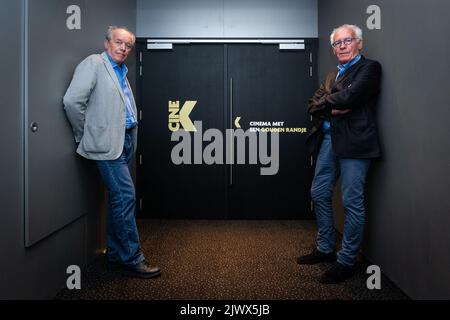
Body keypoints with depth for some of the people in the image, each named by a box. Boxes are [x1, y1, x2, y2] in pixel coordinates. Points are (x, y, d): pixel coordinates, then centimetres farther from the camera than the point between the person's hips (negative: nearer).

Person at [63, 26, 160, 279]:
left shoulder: (122, 71, 19)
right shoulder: (93, 63, -6)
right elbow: (72, 101, -16)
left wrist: (131, 137, 13)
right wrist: (86, 134, -8)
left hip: (126, 141, 8)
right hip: (108, 143, -8)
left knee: (119, 198, 12)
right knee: (126, 196, -9)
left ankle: (116, 252, 23)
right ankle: (132, 258, 0)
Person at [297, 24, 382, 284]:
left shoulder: (370, 68, 0)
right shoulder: (333, 75, 22)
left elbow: (348, 97, -17)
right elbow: (313, 106, 9)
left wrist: (326, 100, 0)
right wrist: (334, 107, -9)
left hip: (354, 142, -8)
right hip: (328, 140, 8)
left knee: (352, 203, -2)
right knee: (319, 194, 13)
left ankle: (346, 261, 10)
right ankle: (325, 249, 29)